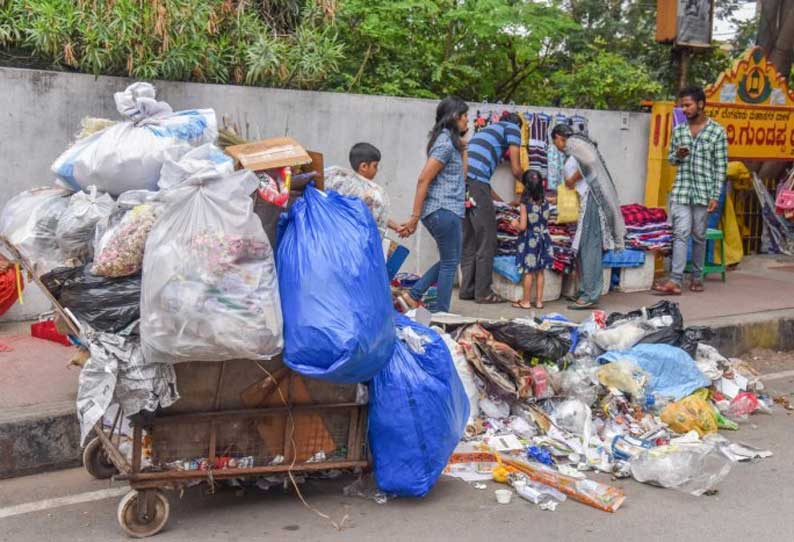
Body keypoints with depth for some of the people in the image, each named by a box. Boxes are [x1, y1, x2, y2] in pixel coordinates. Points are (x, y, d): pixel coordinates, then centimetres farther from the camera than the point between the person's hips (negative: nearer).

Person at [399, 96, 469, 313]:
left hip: (446, 211, 10)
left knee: (449, 260, 17)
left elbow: (459, 179, 24)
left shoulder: (451, 141, 17)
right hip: (444, 211, -10)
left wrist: (462, 149, 20)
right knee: (450, 262, 1)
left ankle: (413, 296, 16)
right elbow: (424, 179, -19)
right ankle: (440, 313, 8)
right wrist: (415, 217, -21)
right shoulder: (445, 143, -14)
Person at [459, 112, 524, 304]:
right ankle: (483, 292, 2)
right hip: (475, 182, -8)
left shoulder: (487, 130, 35)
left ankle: (467, 289, 16)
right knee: (486, 241, -1)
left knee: (468, 240, 13)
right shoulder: (513, 128, 14)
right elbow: (516, 170, 7)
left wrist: (503, 202, 37)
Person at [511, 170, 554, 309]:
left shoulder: (525, 203, -16)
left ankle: (526, 301, 10)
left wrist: (515, 224, 3)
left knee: (528, 272, 3)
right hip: (543, 238, 5)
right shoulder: (544, 201, -2)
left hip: (530, 240, -5)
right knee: (540, 272, 11)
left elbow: (523, 226, -16)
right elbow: (546, 221, 9)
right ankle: (539, 300, 17)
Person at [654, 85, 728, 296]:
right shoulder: (678, 129, 7)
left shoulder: (717, 132, -3)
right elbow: (670, 158, 16)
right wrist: (677, 156, -8)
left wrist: (715, 196, -9)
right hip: (681, 189, 2)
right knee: (681, 233, -6)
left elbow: (721, 167, -3)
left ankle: (697, 277, 20)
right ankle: (675, 280, -11)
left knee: (699, 235, 7)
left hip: (703, 191, -2)